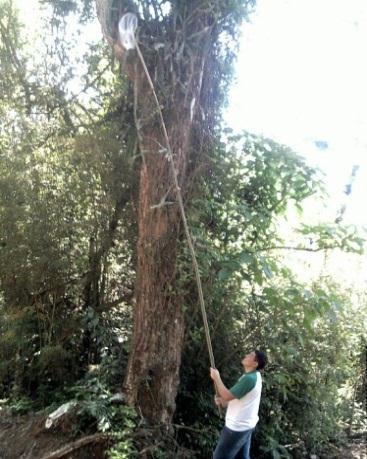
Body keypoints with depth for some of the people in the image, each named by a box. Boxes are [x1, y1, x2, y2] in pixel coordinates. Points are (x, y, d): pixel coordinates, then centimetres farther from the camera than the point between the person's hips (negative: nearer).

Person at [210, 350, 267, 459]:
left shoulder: (249, 378, -27)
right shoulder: (254, 376, 6)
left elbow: (227, 396, -24)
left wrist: (217, 378, -15)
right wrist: (223, 401, 2)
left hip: (237, 426, -9)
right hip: (245, 425, 9)